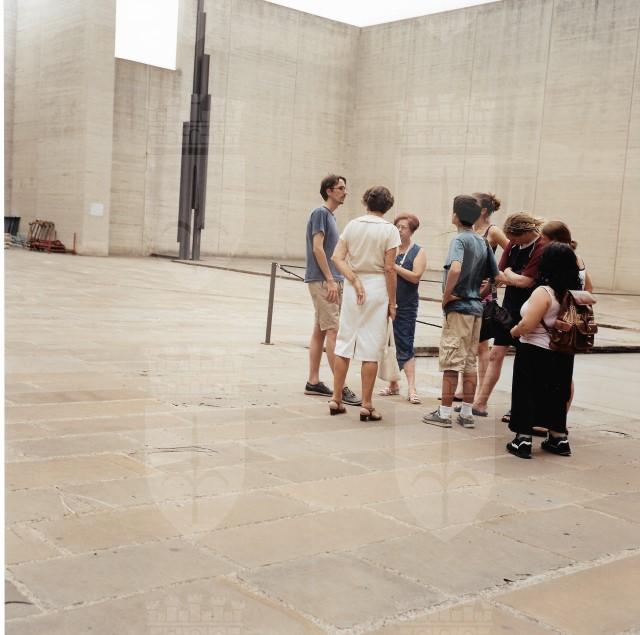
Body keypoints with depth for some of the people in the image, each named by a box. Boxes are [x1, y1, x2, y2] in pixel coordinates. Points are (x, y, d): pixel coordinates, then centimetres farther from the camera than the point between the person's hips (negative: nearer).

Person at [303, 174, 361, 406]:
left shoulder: (330, 215, 19)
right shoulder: (320, 213, -8)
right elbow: (317, 248, -15)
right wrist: (330, 280, -18)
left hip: (331, 281, 9)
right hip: (322, 281, -9)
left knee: (320, 331, 10)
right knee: (333, 331, -12)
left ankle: (313, 382, 14)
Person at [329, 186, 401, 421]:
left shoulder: (352, 225, 5)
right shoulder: (389, 230, -6)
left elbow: (337, 257, -5)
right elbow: (389, 269, -9)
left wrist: (355, 280, -8)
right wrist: (392, 302, -3)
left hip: (353, 287, 4)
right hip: (377, 288, -4)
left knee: (344, 343, 12)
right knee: (371, 349, 1)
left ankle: (336, 399, 16)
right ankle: (366, 406, 6)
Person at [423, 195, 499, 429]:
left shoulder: (460, 239, -12)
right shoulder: (482, 242, 12)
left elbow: (455, 269, -30)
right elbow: (496, 276, 15)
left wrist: (446, 296, -17)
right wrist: (480, 293, 12)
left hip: (458, 307, -8)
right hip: (476, 308, 8)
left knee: (451, 362, -2)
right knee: (470, 362, 11)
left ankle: (444, 413, 3)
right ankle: (467, 413, 15)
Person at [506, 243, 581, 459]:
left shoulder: (543, 292, -21)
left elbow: (527, 325, -25)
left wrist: (513, 332, -5)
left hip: (535, 353, -7)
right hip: (562, 355, 7)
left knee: (526, 394, 4)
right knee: (556, 394, 18)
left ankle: (523, 440, 6)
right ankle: (559, 439, 27)